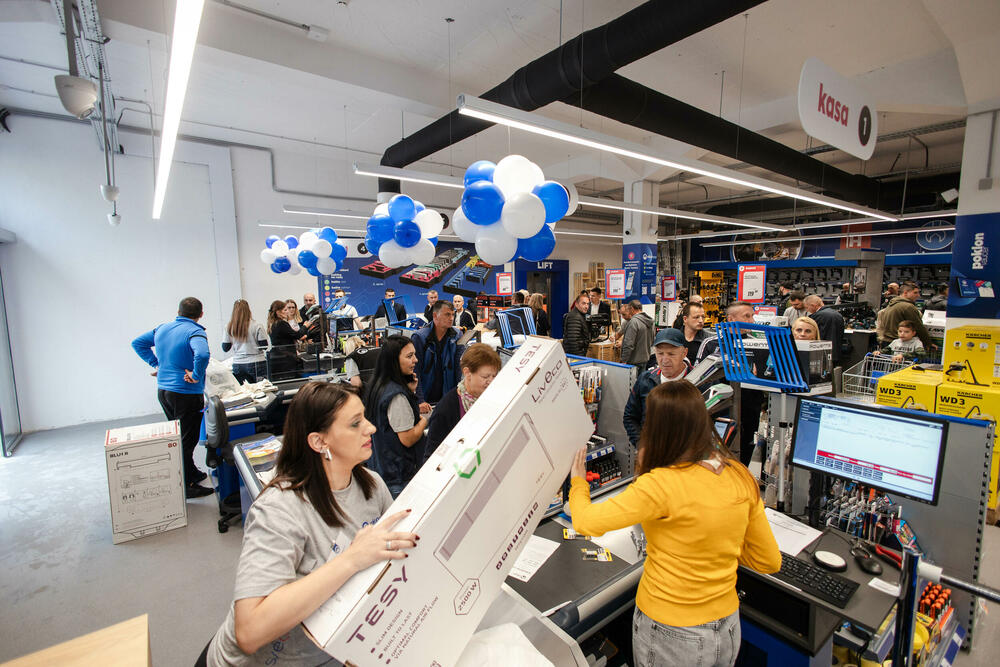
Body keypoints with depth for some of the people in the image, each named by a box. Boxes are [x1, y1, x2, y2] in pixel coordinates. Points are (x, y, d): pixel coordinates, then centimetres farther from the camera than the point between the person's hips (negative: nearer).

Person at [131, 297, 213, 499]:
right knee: (186, 440, 2)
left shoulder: (162, 328, 6)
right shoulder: (195, 332, -18)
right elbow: (202, 355, -38)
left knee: (177, 435, 21)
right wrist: (197, 375, -22)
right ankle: (186, 486, 12)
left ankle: (191, 473, 35)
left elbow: (137, 343, 20)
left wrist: (156, 363, 15)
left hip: (163, 390, 8)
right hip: (186, 394, -8)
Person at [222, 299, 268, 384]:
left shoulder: (228, 328, 0)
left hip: (237, 366, 3)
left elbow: (225, 348, 6)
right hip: (256, 364, -3)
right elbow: (264, 346, -6)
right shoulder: (256, 326, -9)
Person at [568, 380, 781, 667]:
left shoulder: (663, 484, -28)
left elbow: (585, 522, -25)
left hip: (671, 637, -5)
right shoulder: (741, 477, -8)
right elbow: (770, 562, 2)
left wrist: (578, 481, -6)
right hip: (728, 630, 5)